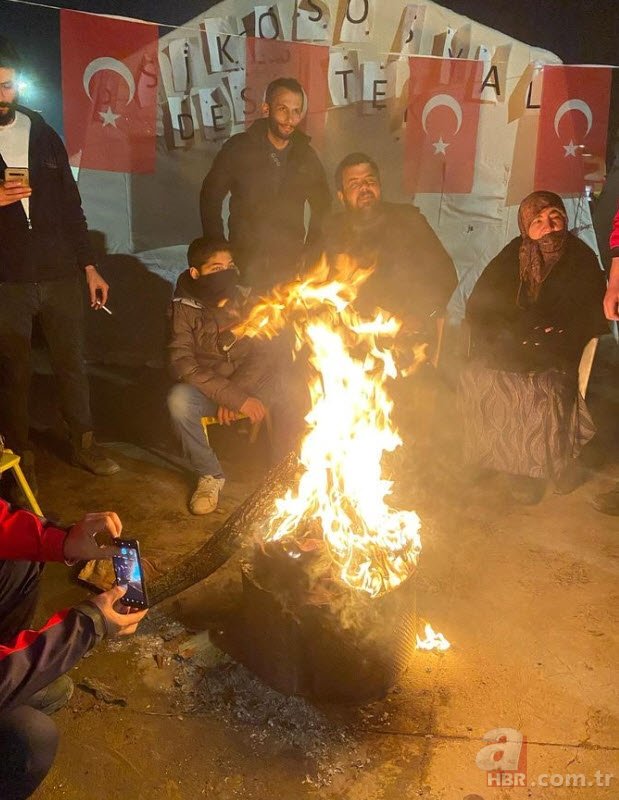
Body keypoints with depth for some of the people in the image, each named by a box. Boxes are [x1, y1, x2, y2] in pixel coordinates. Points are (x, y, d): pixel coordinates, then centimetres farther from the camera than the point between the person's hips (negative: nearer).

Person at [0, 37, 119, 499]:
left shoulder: (43, 134, 11)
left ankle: (84, 444, 25)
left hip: (60, 274, 3)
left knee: (72, 362, 10)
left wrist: (89, 266, 9)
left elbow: (70, 205, 13)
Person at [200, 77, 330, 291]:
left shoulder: (306, 157, 5)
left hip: (290, 262, 2)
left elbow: (322, 208, 17)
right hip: (246, 260, -2)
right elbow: (210, 197, 3)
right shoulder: (238, 149, -3)